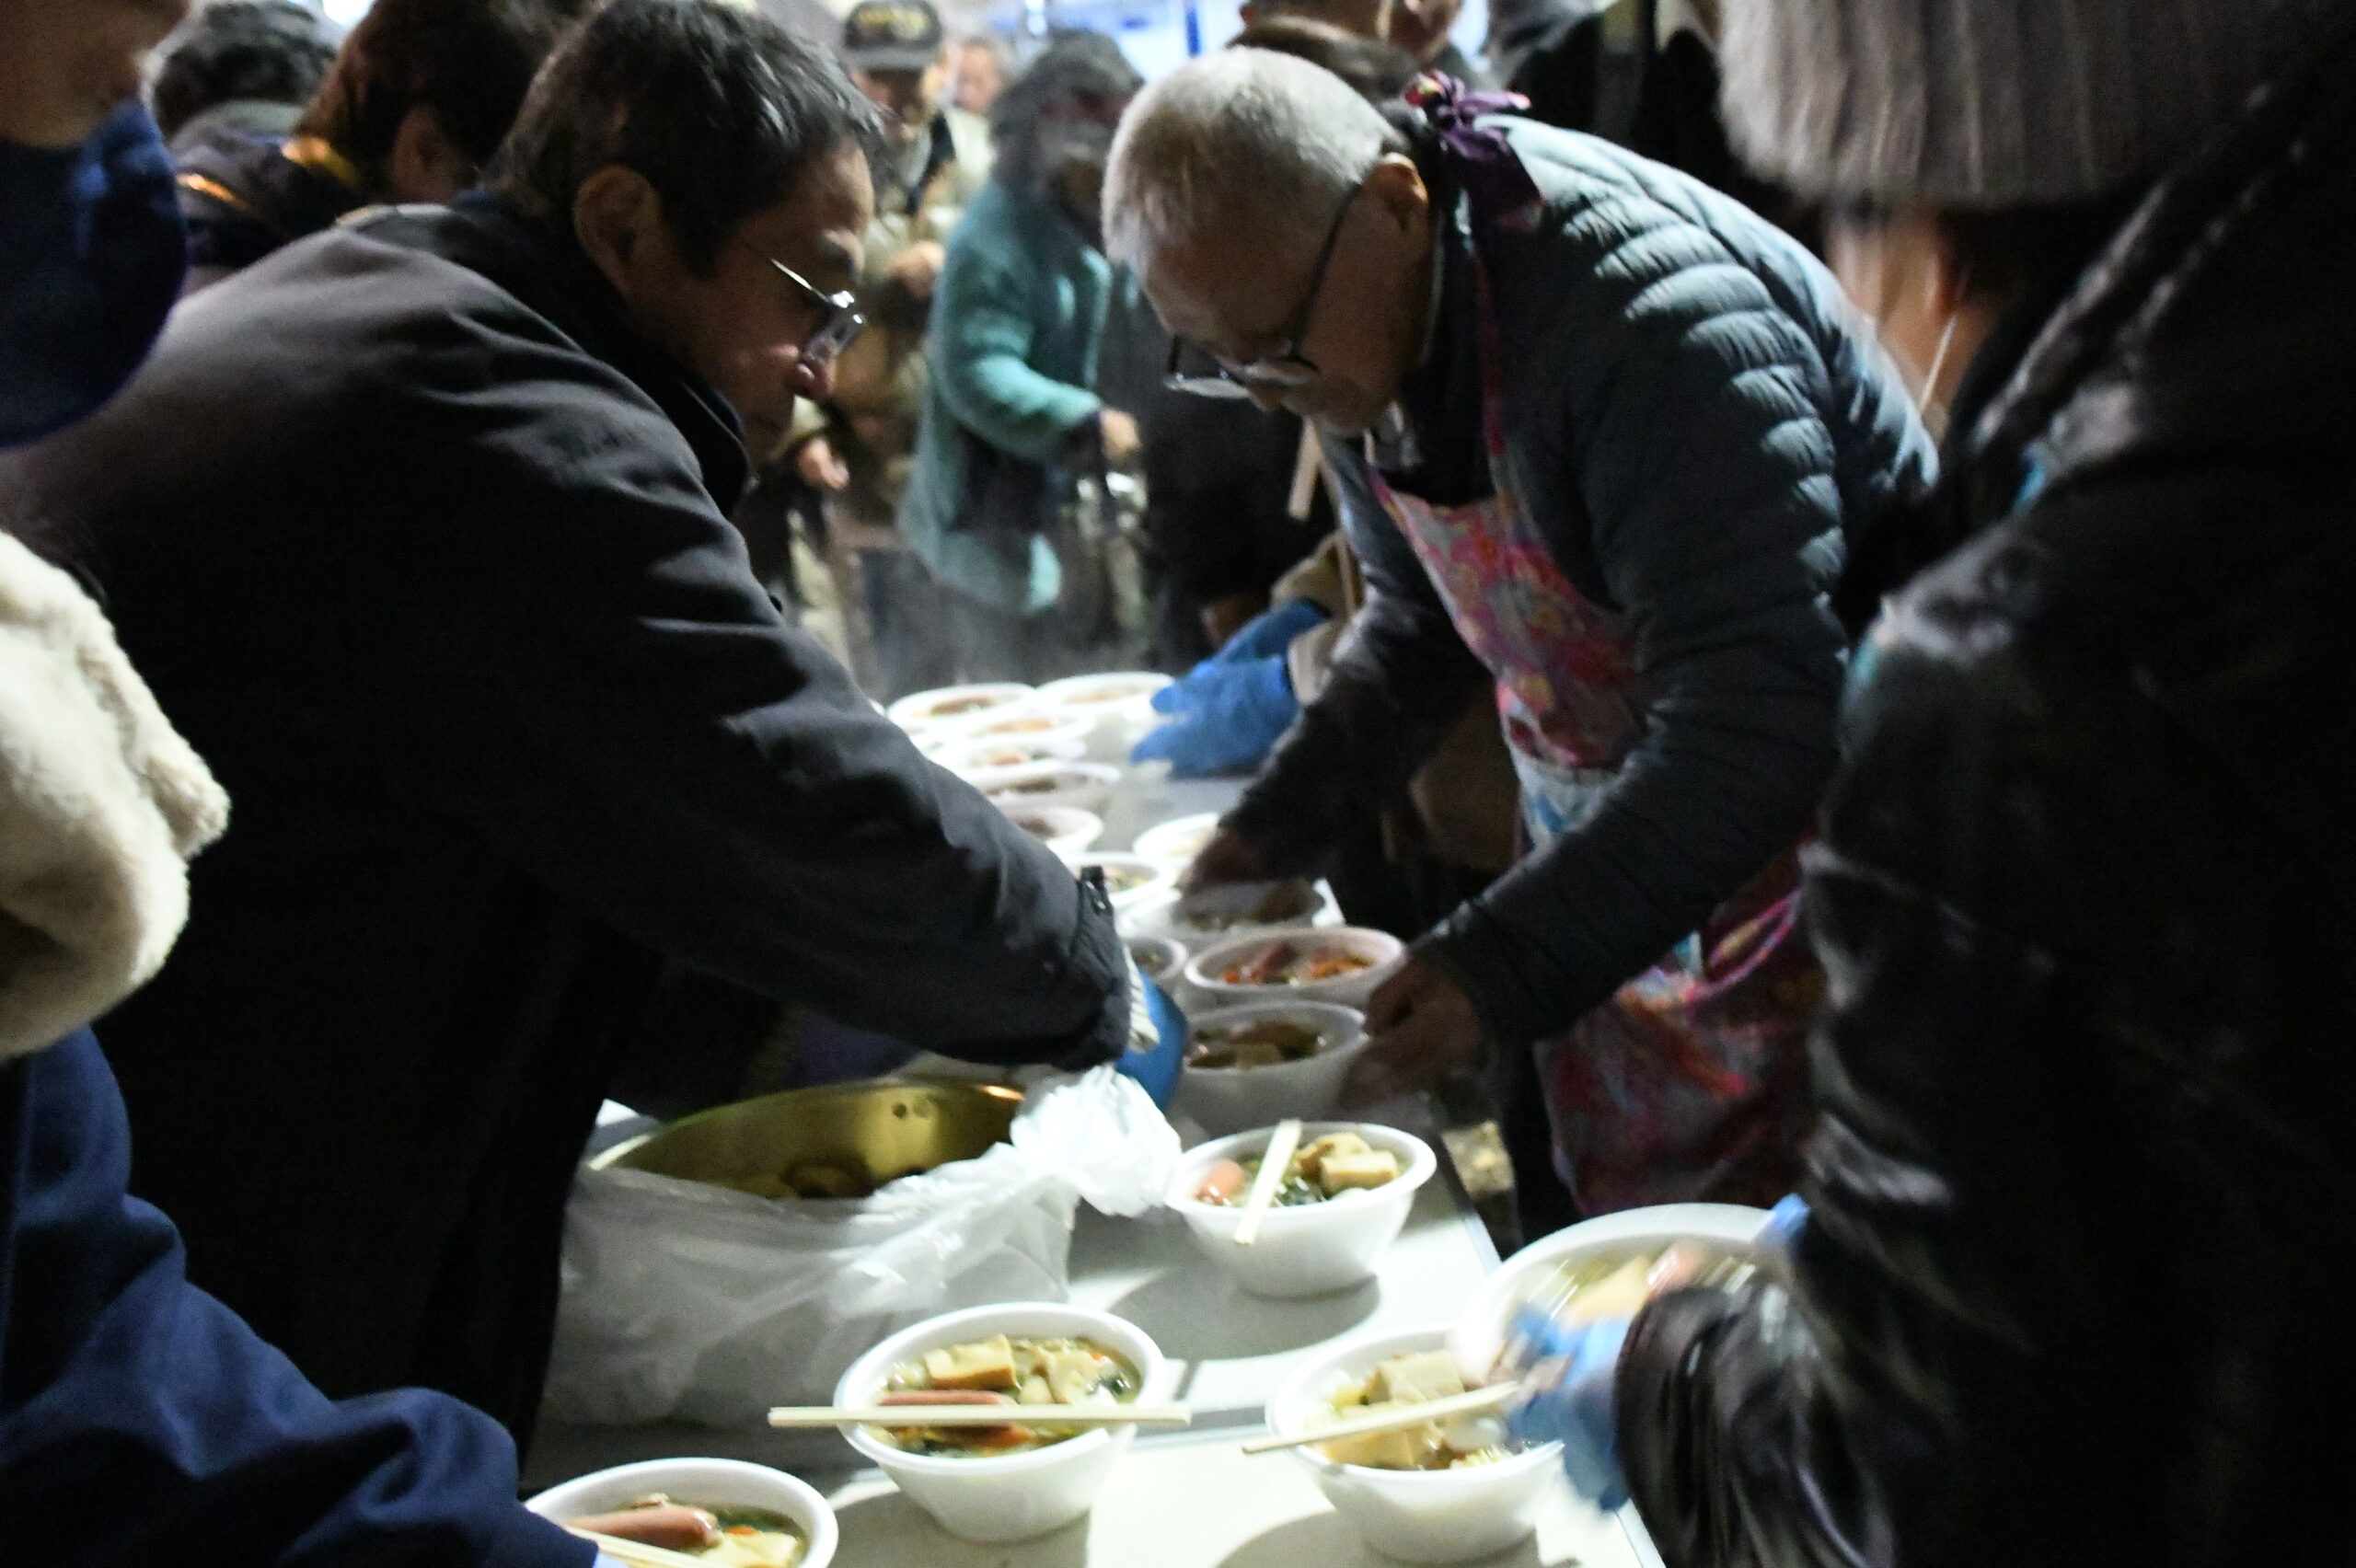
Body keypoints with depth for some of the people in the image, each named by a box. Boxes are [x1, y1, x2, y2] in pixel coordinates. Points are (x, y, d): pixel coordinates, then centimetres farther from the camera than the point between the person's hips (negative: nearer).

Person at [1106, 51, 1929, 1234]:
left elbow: (1757, 725, -30)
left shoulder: (1648, 315, -29)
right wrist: (1271, 834, 1)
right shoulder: (1362, 321, -3)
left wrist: (1504, 966, -30)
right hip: (1605, 859, 7)